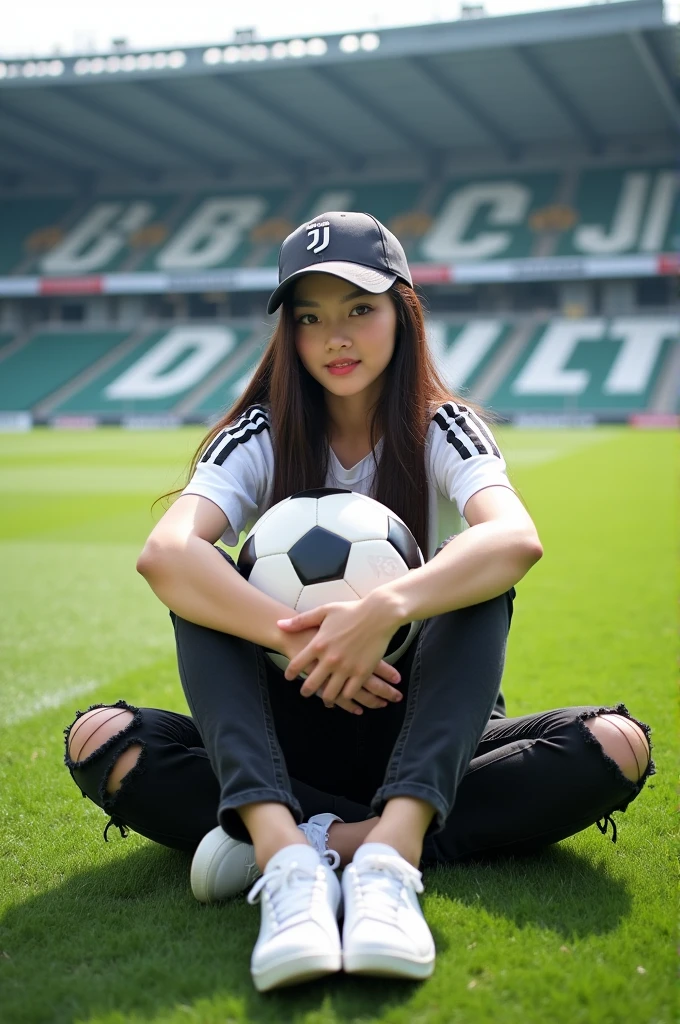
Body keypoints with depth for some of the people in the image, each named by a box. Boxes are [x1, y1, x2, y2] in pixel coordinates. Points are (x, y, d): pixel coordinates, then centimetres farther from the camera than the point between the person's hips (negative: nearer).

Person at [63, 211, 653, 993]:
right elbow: (164, 553, -26)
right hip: (287, 737, 0)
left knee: (616, 748, -29)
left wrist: (385, 608, -47)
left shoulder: (443, 430, -5)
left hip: (418, 732, 0)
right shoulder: (262, 437, -3)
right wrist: (300, 643, -40)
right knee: (99, 741, -25)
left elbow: (517, 540, -30)